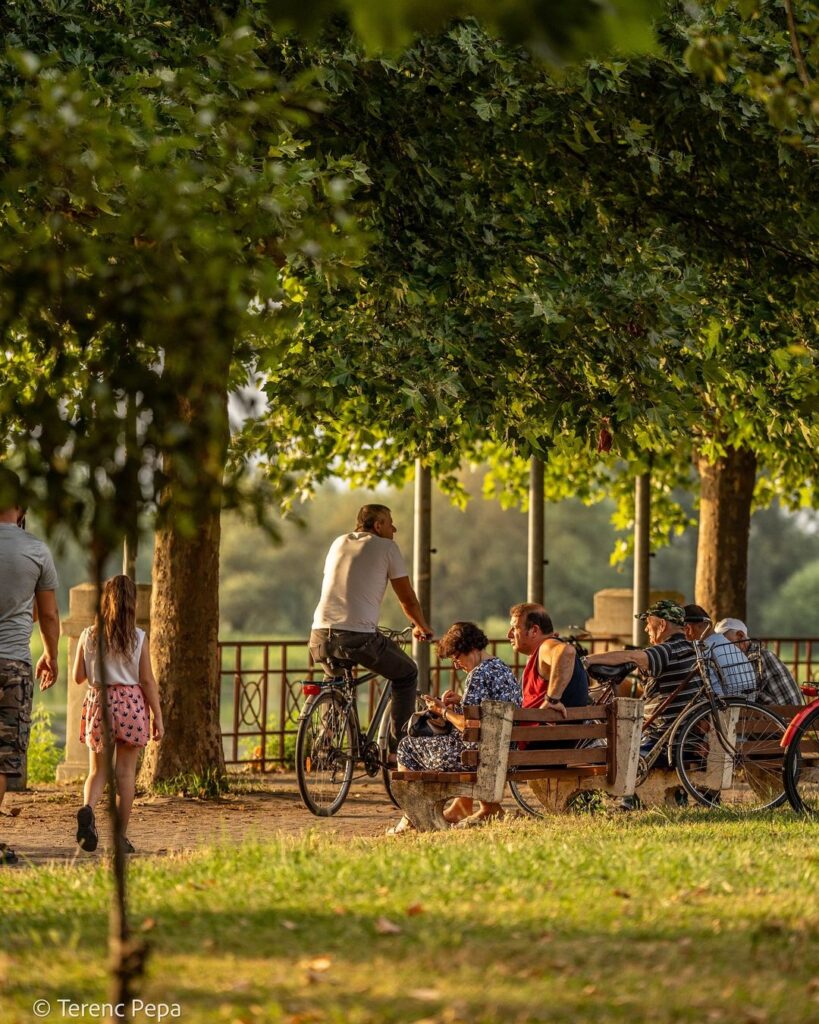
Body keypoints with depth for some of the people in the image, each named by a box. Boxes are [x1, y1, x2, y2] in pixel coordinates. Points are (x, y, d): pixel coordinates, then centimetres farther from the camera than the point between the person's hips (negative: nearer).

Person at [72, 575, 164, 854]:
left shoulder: (88, 636, -1)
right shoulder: (139, 638, -5)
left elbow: (78, 677, 3)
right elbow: (147, 680, -5)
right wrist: (158, 718, 0)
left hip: (99, 702, 2)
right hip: (131, 702, -2)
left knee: (97, 771, 9)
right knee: (125, 772, 5)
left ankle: (87, 808, -23)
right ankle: (121, 836, 5)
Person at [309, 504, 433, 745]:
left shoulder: (339, 543, 21)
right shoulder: (386, 547, 5)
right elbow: (408, 599, 9)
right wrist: (422, 627, 29)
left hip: (321, 635, 5)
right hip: (359, 637, -5)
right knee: (407, 673, 18)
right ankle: (398, 741, 13)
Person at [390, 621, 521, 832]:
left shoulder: (480, 674, -18)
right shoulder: (505, 670, 11)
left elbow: (468, 725, -22)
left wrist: (444, 711, -6)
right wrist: (459, 703, 14)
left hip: (479, 751, -9)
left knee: (408, 746, 8)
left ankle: (409, 820, 15)